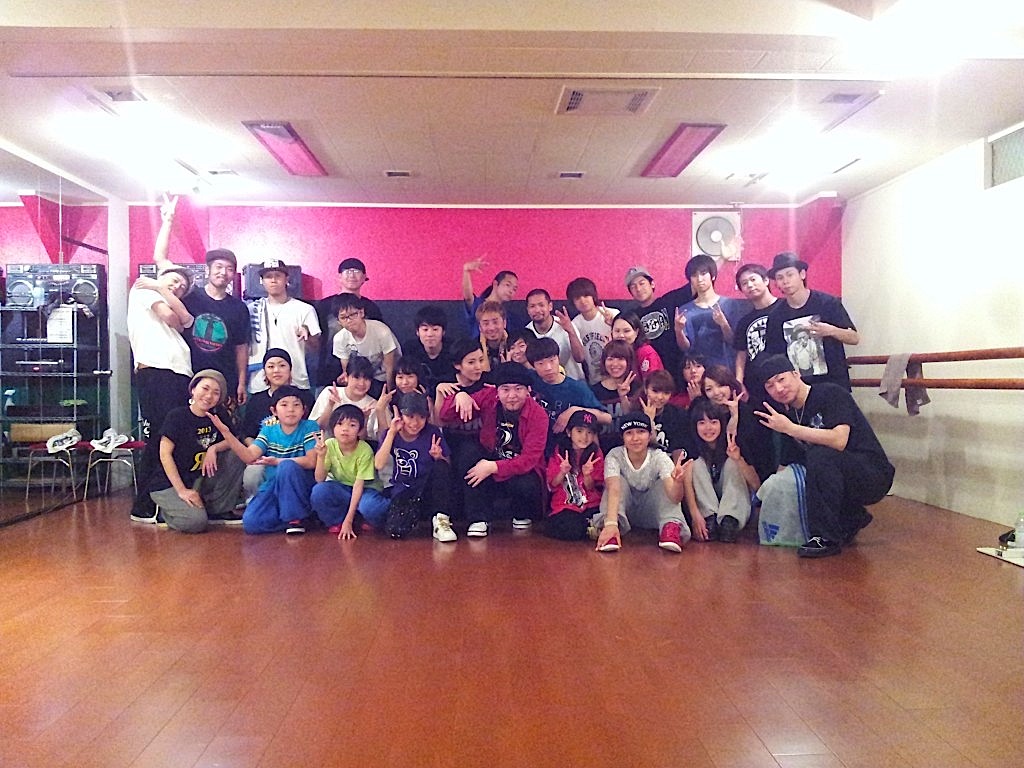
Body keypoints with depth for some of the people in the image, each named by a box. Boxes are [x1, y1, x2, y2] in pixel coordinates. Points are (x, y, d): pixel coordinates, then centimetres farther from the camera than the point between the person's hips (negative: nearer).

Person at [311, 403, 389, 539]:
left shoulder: (365, 451, -22)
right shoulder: (329, 445, -12)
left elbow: (359, 485, -23)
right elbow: (320, 479, -13)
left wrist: (348, 520, -26)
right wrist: (321, 456, -31)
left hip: (365, 489, -3)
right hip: (340, 488, 3)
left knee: (370, 507, -37)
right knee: (318, 491, -28)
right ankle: (337, 522, -3)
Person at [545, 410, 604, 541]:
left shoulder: (596, 454, 4)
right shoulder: (558, 452, 2)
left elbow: (592, 489, 2)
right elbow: (552, 485, 2)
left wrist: (587, 475, -19)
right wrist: (563, 473, -18)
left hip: (591, 505, 1)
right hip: (565, 506, -1)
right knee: (571, 530, -31)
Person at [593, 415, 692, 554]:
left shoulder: (660, 457, -18)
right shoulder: (615, 456, -19)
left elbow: (674, 497, -33)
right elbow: (614, 489, -37)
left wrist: (678, 482, -58)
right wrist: (611, 524, -55)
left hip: (651, 514, 1)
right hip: (625, 512, 0)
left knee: (664, 484, -23)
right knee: (619, 480, -26)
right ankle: (610, 528, -38)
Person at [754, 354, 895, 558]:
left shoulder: (831, 394, -13)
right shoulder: (789, 415, 6)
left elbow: (839, 440, -29)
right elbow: (785, 470, 7)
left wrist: (790, 428, -27)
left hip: (874, 476, -8)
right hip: (840, 481, 8)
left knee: (820, 454, -31)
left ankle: (827, 537, -21)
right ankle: (852, 519, 10)